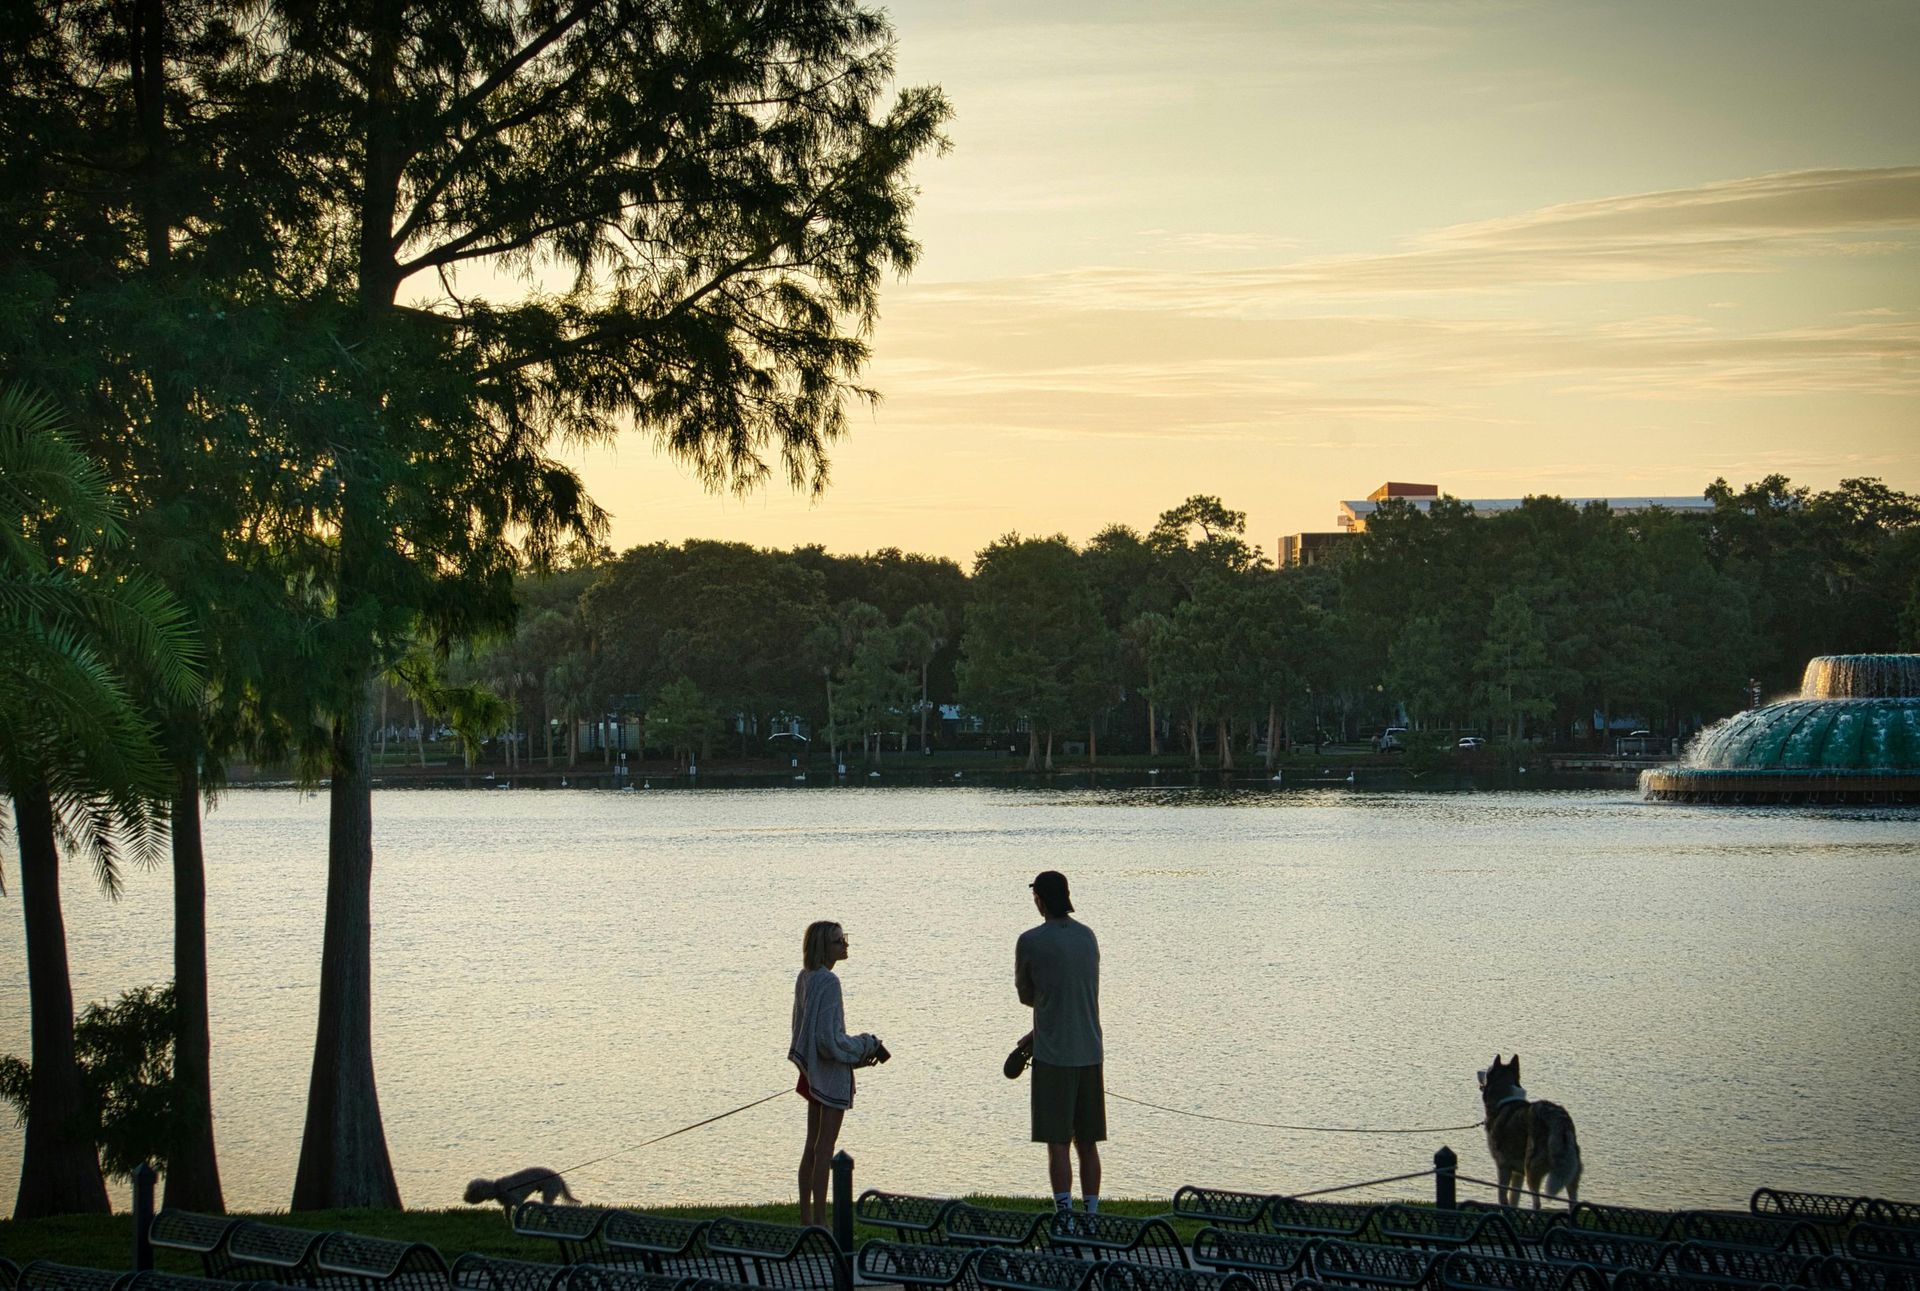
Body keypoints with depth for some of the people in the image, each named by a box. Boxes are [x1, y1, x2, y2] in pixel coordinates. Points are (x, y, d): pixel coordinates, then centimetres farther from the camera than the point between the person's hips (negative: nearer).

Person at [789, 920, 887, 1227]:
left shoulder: (805, 978, 8)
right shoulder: (827, 982, -20)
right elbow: (830, 1037, -22)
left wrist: (860, 1052, 16)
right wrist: (870, 1047, -9)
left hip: (814, 1071, 9)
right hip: (832, 1073, -9)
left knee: (813, 1145, 14)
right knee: (825, 1146, -4)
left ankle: (806, 1214, 18)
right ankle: (820, 1217, -2)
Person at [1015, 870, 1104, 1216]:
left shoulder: (1031, 941, -9)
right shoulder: (1088, 937, 9)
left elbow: (1025, 995, 4)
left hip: (1054, 1057, -5)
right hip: (1090, 1054, 6)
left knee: (1058, 1143, -4)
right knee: (1087, 1143, 11)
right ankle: (1091, 1217, 13)